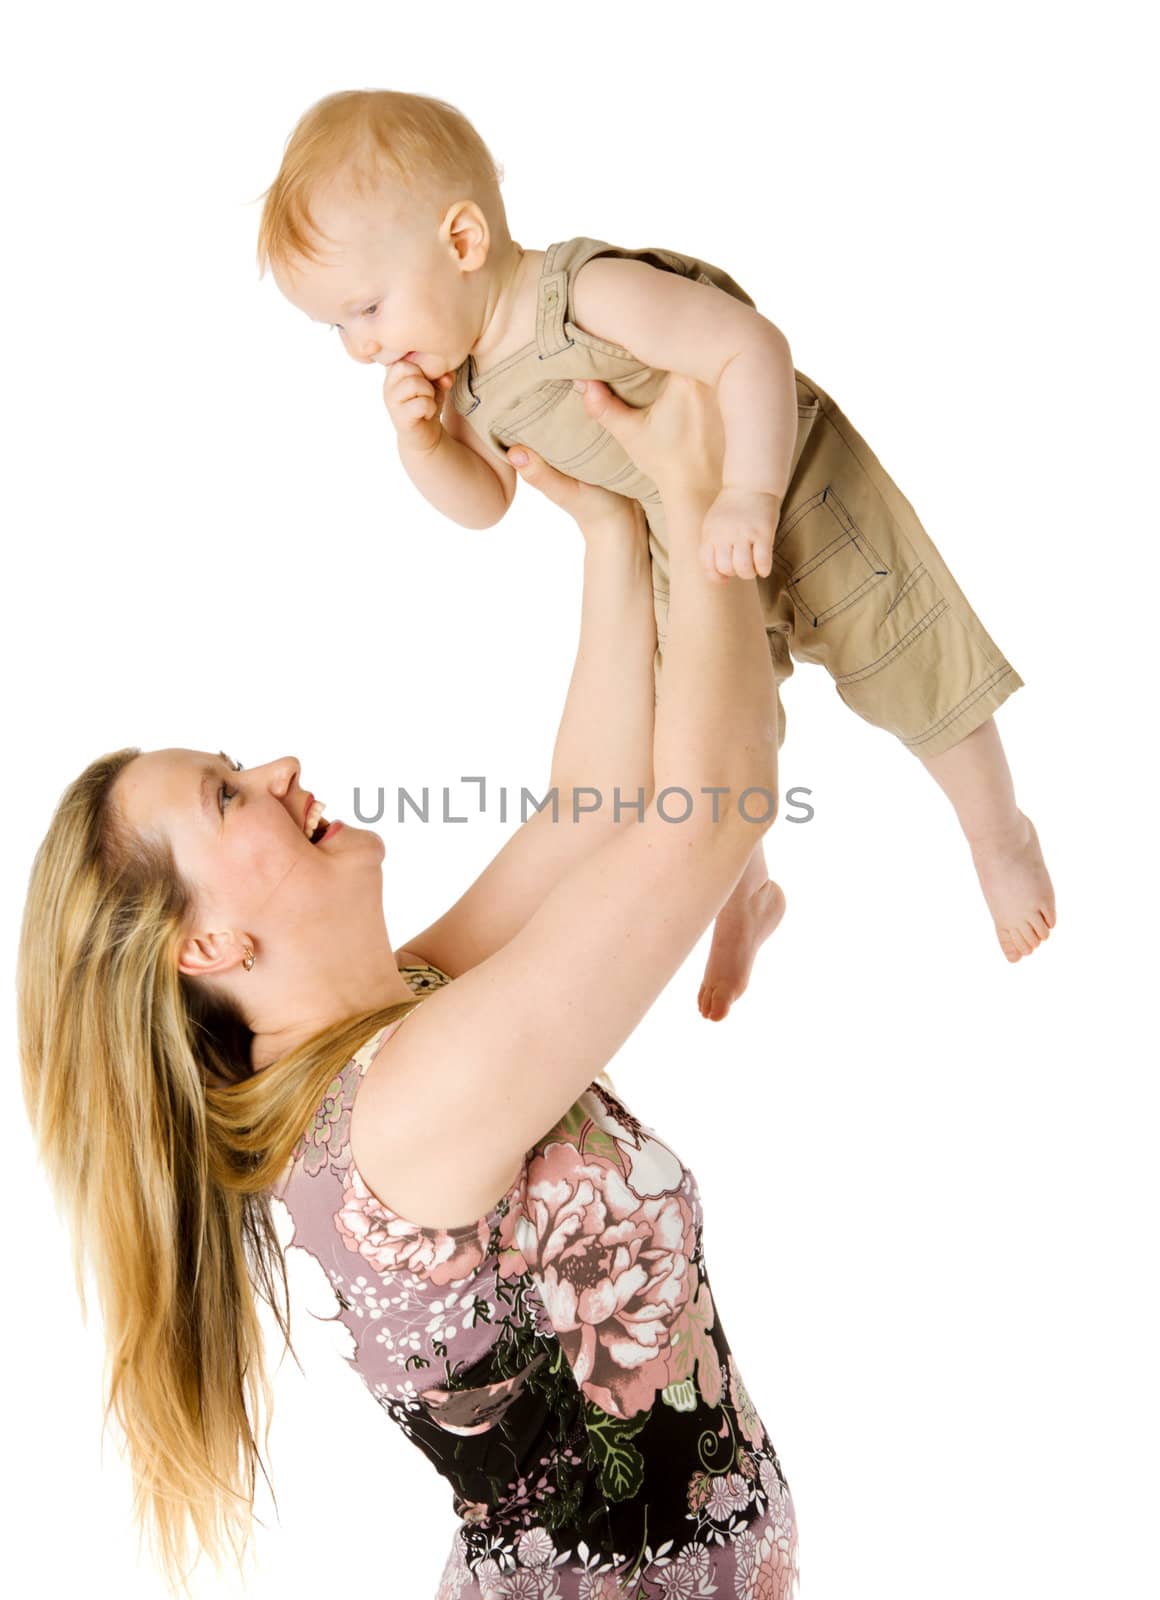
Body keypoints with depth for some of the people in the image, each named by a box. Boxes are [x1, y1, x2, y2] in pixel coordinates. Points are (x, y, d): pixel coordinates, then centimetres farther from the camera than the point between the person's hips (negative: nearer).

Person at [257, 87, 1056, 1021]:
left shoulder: (592, 296, -34)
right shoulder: (469, 384, -9)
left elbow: (754, 347, -36)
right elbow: (483, 505, 1)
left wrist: (751, 495, -45)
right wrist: (423, 445, -18)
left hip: (803, 498, -6)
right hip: (687, 560, 7)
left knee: (918, 679, 7)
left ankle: (1001, 838, 33)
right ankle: (748, 895, 40)